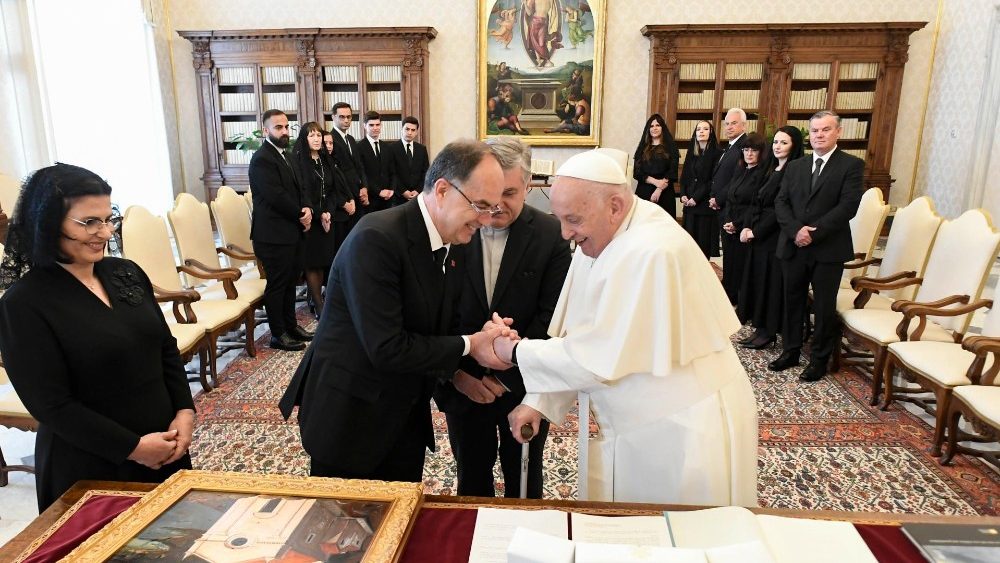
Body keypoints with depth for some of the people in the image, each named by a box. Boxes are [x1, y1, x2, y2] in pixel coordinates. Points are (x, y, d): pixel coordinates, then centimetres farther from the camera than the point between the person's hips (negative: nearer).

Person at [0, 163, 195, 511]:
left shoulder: (127, 274, 3)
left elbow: (166, 349, 8)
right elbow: (51, 405, -16)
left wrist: (184, 412, -5)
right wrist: (132, 447, -16)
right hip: (90, 469, -5)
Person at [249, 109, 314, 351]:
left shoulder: (284, 155, 15)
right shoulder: (262, 159, -15)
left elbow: (296, 188, 17)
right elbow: (276, 196, -21)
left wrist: (306, 208, -3)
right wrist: (301, 215, -10)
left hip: (292, 231, 9)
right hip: (274, 234, -9)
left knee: (290, 281, 15)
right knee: (277, 284, 1)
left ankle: (290, 325, 27)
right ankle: (278, 334, 11)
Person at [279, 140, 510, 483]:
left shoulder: (454, 245, 0)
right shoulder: (376, 238, -25)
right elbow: (387, 349, -28)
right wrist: (468, 346, -19)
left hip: (407, 414, 7)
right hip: (349, 414, -6)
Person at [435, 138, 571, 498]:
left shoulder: (551, 235, -11)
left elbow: (551, 315, -13)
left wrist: (505, 375, -18)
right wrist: (456, 373, -12)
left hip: (525, 386, -1)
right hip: (461, 384, 1)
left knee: (524, 482, 20)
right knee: (472, 480, 21)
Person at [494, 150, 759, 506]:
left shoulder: (653, 252, -27)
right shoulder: (597, 239, 1)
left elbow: (604, 357, -26)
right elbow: (577, 336, 4)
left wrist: (517, 353, -15)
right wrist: (537, 401, -3)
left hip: (683, 433, -8)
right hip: (627, 424, 8)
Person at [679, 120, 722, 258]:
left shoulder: (716, 153, -2)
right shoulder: (691, 153, 16)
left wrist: (696, 198, -14)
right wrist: (683, 195, -3)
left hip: (705, 204, -5)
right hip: (689, 204, 5)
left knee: (704, 240, -4)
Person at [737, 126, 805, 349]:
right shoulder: (772, 170, 13)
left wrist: (756, 231, -14)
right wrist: (747, 226, -2)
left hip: (776, 236, -9)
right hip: (758, 234, 9)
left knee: (772, 280, -1)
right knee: (758, 278, 12)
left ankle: (768, 331, 10)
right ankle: (761, 326, 21)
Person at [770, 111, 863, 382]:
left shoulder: (851, 165, -2)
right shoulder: (795, 167, 12)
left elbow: (848, 206, -12)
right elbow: (780, 202, 4)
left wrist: (814, 232, -17)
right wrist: (796, 230, -13)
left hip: (828, 249, -4)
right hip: (793, 247, 4)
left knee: (824, 307, 6)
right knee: (792, 302, 13)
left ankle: (819, 359, 19)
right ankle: (790, 352, 27)